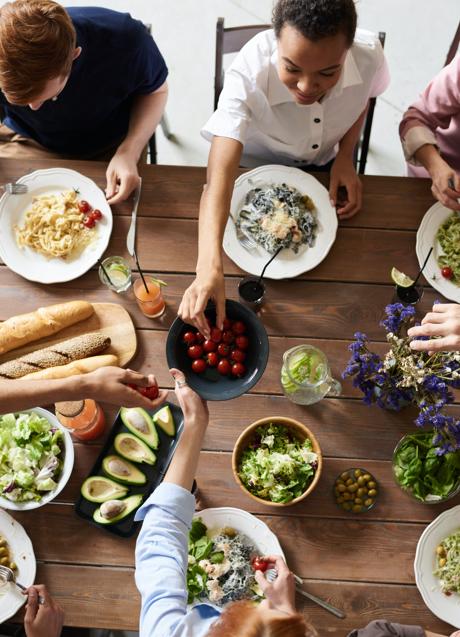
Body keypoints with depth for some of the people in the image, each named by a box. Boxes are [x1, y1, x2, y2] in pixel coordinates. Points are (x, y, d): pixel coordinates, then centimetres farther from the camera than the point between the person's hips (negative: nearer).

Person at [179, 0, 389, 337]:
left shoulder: (370, 54, -32)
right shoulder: (249, 73, -42)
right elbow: (219, 176, -51)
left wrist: (345, 155, -20)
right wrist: (210, 267, -64)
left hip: (327, 163, 3)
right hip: (257, 165, -2)